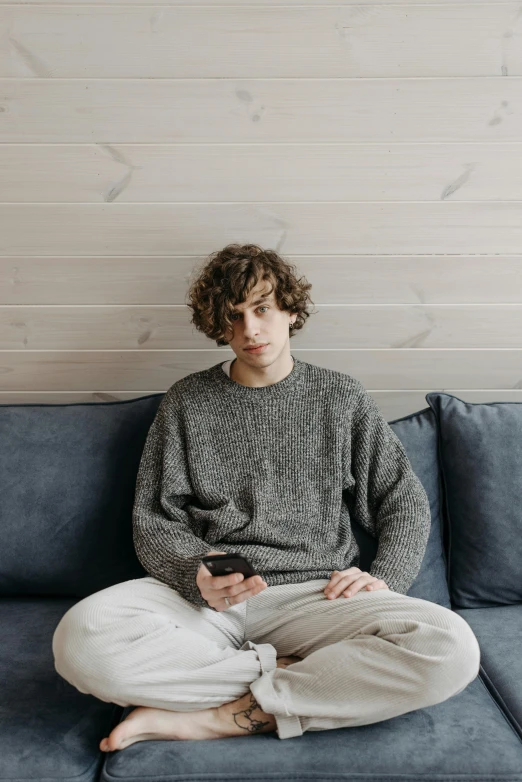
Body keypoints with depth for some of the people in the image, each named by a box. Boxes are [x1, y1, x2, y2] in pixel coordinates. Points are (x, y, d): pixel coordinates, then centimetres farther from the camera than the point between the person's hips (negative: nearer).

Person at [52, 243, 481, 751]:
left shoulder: (341, 398, 12)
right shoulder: (187, 402, 10)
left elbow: (404, 501, 16)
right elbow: (153, 522, 7)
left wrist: (385, 577, -3)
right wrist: (197, 573, -14)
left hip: (316, 594, 1)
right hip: (204, 598, 0)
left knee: (451, 648, -28)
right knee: (81, 638, -30)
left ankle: (216, 718, -20)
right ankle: (288, 672, -14)